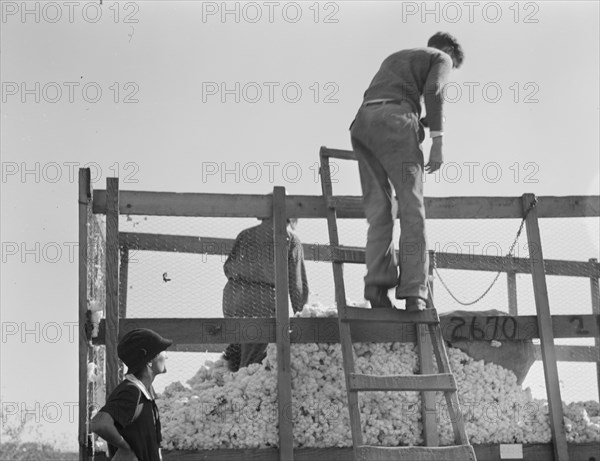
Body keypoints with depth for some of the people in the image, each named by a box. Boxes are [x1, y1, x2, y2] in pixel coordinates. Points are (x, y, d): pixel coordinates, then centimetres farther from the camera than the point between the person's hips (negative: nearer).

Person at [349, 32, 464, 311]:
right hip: (395, 118, -6)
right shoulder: (441, 58, 18)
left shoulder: (395, 57, 39)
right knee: (411, 207, -9)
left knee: (378, 208, 3)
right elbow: (433, 91, -2)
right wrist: (437, 141, -7)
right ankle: (413, 291, -19)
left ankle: (377, 284, -14)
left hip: (361, 121, 6)